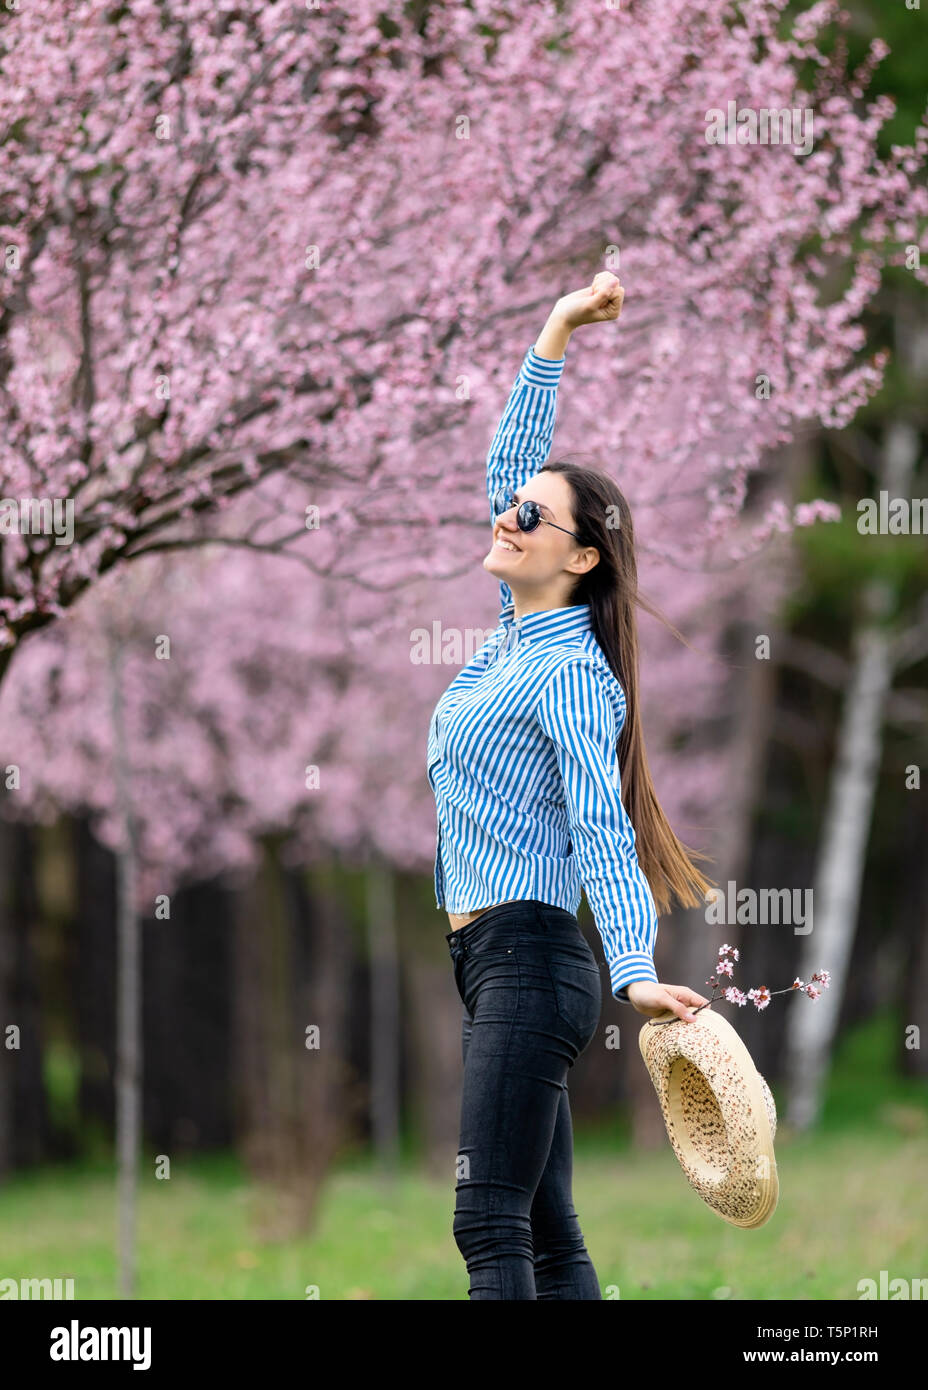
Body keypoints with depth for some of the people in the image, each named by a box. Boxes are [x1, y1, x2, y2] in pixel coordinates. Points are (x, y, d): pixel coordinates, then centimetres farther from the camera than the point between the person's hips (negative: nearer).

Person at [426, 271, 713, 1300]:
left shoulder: (568, 673, -11)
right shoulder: (518, 635, 13)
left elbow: (601, 828, -20)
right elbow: (508, 463, 22)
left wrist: (635, 970, -30)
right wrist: (555, 334, 18)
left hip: (530, 959, -9)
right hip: (494, 965, 9)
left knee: (492, 1225, -15)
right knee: (548, 1235, 5)